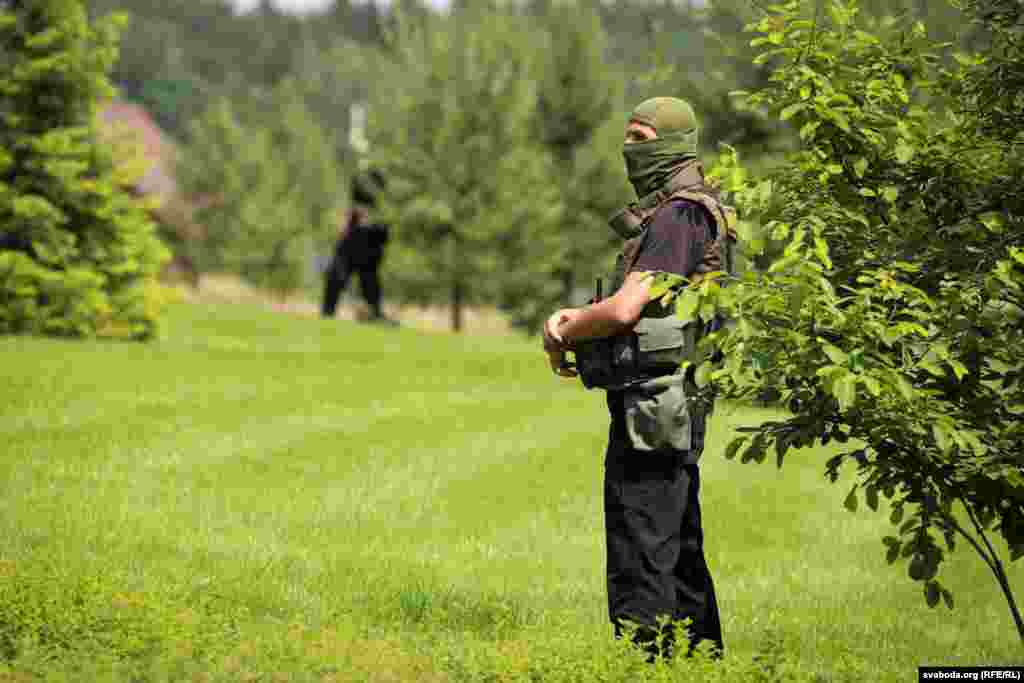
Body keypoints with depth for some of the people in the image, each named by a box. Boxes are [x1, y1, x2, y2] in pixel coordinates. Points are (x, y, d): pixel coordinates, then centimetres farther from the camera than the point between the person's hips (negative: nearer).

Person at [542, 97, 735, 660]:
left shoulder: (678, 216, -16)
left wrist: (563, 335, -6)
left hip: (653, 402, -11)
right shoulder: (676, 212, 17)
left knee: (640, 557, -8)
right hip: (674, 407, 11)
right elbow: (640, 308, 21)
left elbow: (625, 310, -23)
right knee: (679, 552, 18)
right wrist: (574, 318, 3)